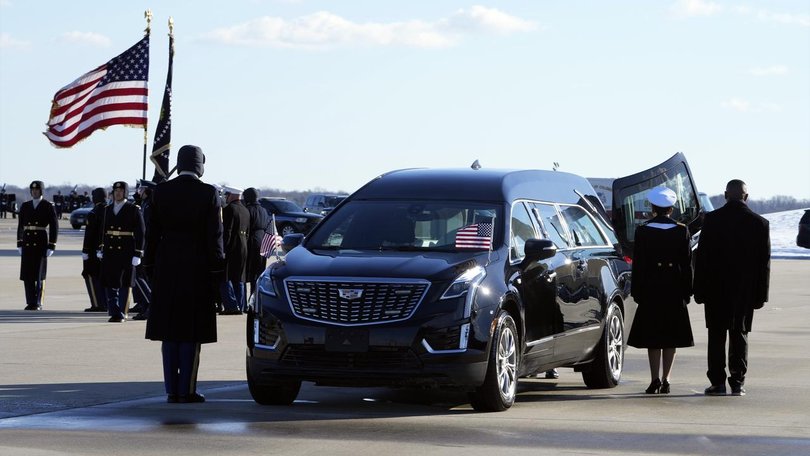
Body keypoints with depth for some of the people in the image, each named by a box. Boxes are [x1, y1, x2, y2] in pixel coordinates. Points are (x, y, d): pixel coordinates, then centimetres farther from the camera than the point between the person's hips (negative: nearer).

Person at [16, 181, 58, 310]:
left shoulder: (48, 206, -2)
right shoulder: (25, 206, 10)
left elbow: (54, 227, -4)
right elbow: (20, 226, 14)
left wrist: (51, 247, -9)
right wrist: (19, 245, 8)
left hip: (41, 243, -4)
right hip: (27, 243, 4)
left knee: (39, 274, -4)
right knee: (27, 274, 1)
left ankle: (38, 303, 2)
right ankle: (30, 303, 8)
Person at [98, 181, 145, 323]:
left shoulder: (133, 210, -3)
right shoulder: (108, 210, 12)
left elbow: (140, 233, -4)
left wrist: (137, 254, -9)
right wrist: (101, 250, 15)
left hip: (126, 251, -4)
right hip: (110, 252, 4)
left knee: (124, 284, 0)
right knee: (109, 283, 3)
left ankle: (122, 313, 7)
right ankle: (114, 312, 10)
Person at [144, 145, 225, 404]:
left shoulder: (161, 192, 2)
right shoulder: (208, 194, -7)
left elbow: (152, 234, 5)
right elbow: (214, 237, -6)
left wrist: (150, 269, 11)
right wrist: (216, 273, 0)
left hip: (167, 267, 3)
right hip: (197, 268, -3)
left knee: (169, 333, 8)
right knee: (191, 333, 1)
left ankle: (172, 390, 7)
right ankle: (187, 390, -1)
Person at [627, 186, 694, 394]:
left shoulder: (643, 231, -5)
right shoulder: (681, 231, -1)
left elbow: (638, 263, -3)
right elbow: (687, 263, 1)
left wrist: (636, 291, 2)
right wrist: (687, 291, 7)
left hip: (651, 290, -1)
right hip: (674, 290, 1)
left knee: (652, 337, 5)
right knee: (671, 336, 9)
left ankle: (655, 378, -5)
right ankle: (665, 379, 5)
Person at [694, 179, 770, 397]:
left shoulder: (712, 220, -6)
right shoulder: (759, 223, -2)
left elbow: (701, 256, -5)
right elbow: (764, 262, 1)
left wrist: (699, 290, 1)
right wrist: (761, 294, 7)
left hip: (716, 288, -1)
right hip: (745, 289, 1)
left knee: (717, 335, 5)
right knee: (740, 334, 8)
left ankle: (717, 381, 3)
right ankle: (737, 382, 5)